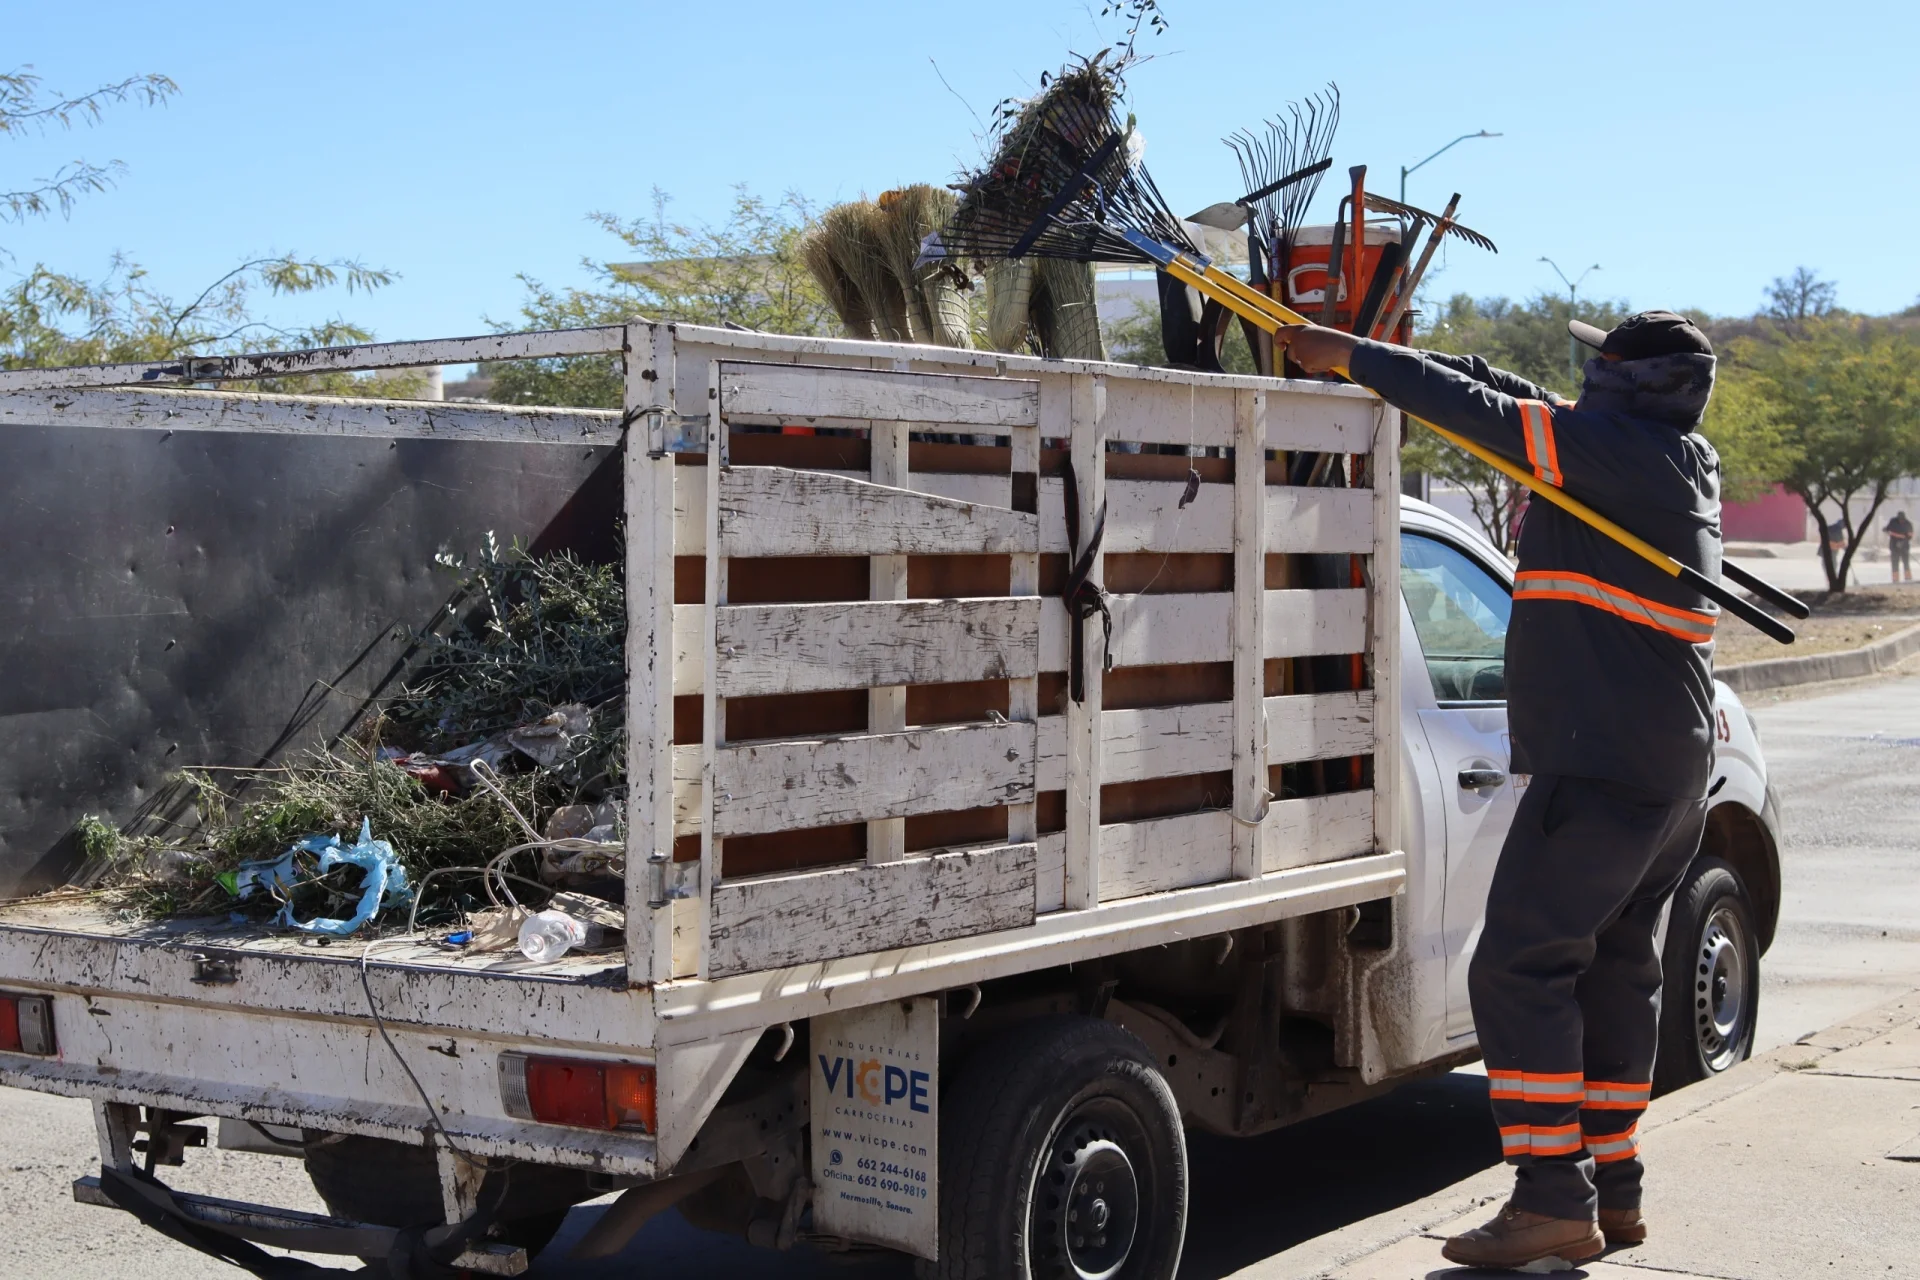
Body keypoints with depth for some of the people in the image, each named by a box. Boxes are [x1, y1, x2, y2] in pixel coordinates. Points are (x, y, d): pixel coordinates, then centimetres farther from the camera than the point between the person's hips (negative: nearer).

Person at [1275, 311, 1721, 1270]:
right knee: (1612, 967, 15)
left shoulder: (1630, 452, -12)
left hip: (1603, 763, -10)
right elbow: (1520, 402, 19)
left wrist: (1348, 355, -6)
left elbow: (1487, 413, -14)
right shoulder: (1678, 463, 16)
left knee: (1520, 966, -9)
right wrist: (1390, 360, 16)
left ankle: (1555, 1200, -10)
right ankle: (1612, 1191, 20)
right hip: (1672, 770, 10)